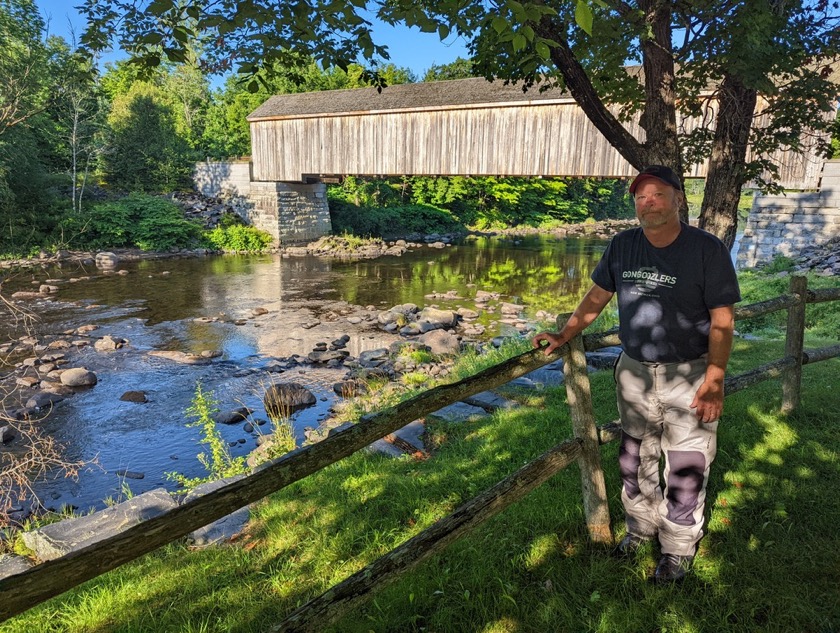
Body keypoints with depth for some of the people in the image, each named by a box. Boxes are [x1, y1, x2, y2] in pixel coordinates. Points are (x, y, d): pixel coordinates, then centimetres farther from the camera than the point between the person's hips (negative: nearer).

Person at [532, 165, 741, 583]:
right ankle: (642, 526, 40)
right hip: (634, 372, 4)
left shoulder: (707, 249, -11)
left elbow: (722, 320, -11)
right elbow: (597, 297, 10)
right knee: (635, 461, 17)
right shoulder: (622, 246, 0)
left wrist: (714, 381, -16)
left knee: (686, 469, 7)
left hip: (689, 375, -4)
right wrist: (563, 337, 6)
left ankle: (678, 548, 28)